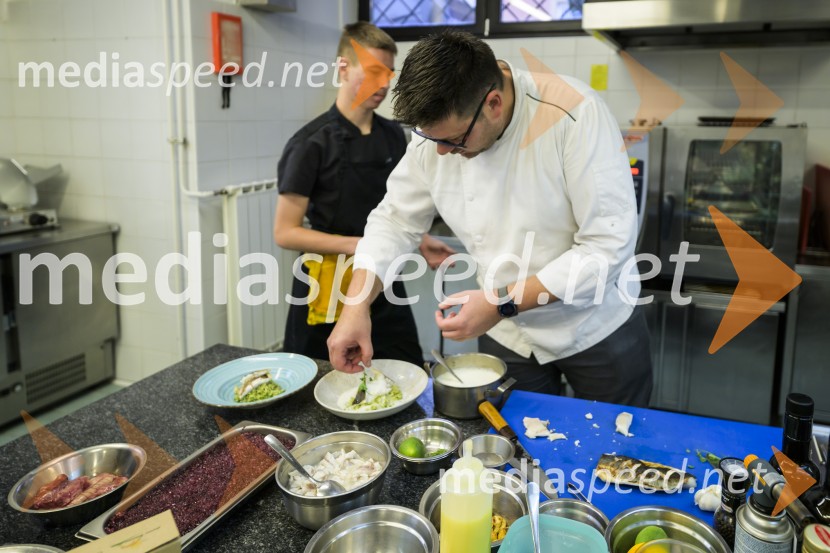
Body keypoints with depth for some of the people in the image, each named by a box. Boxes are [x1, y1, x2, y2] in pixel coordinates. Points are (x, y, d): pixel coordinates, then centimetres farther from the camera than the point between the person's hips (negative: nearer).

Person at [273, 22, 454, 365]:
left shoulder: (393, 136, 5)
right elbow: (285, 233, -12)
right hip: (330, 288, -4)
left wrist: (420, 244, 1)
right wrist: (354, 245, -20)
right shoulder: (312, 143, -12)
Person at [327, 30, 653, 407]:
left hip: (600, 330, -3)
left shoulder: (573, 115, -27)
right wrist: (355, 307, -14)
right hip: (507, 336, 3)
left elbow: (609, 245, -27)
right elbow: (395, 220, -2)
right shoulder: (439, 125, -12)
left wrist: (503, 303, -28)